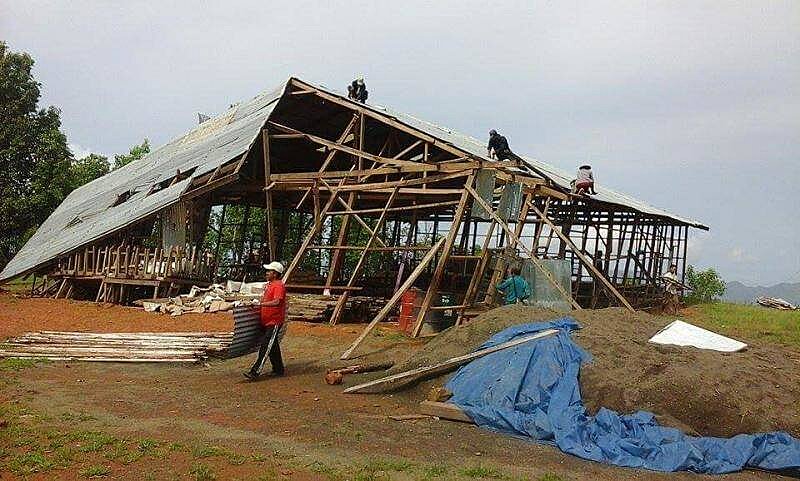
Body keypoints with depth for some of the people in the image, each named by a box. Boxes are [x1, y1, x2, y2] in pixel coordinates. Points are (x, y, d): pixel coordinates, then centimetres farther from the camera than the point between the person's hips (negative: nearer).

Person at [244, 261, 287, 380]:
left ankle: (255, 372, -15)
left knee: (265, 346, -12)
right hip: (267, 321, 10)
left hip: (275, 321, -10)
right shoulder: (268, 285, 15)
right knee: (273, 346, 17)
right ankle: (278, 370, 28)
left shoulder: (279, 285, -16)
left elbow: (276, 302, -31)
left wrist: (261, 304, -36)